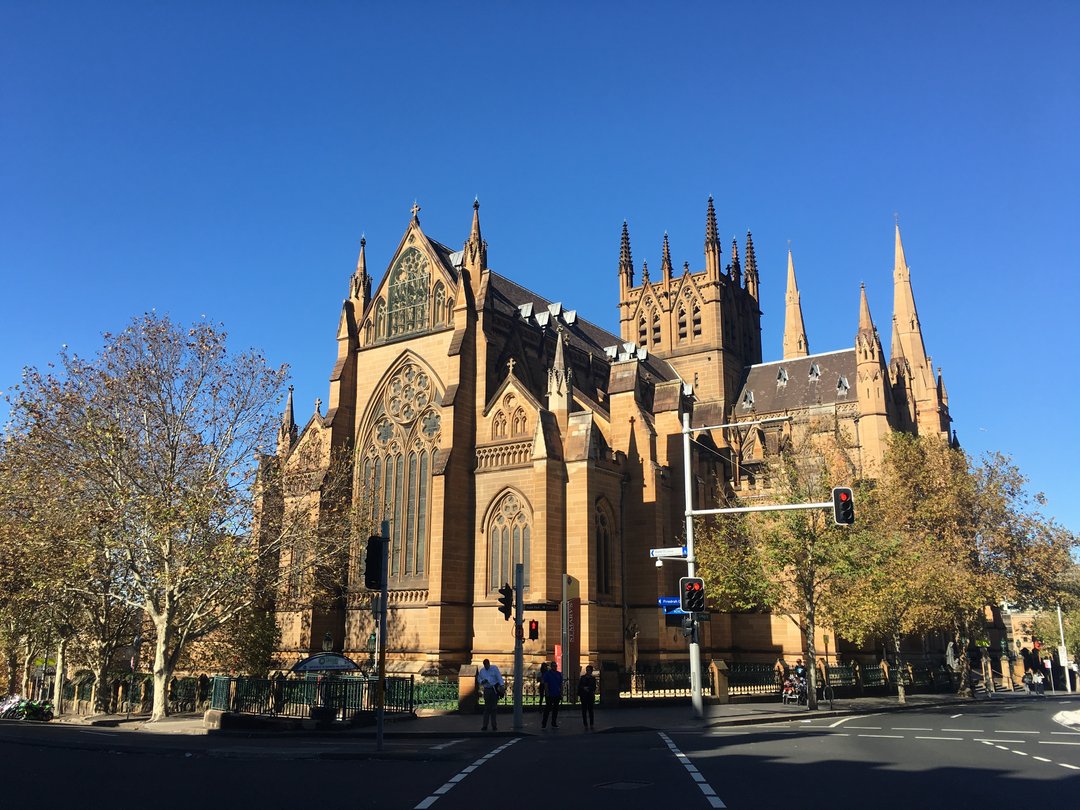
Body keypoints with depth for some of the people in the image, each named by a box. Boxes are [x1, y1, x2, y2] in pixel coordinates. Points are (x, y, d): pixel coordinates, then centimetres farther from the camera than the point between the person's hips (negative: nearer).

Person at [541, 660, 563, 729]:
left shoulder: (559, 674, 10)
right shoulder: (547, 674, -3)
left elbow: (561, 684, 13)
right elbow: (545, 684, -6)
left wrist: (561, 693, 7)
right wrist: (547, 693, -13)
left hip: (557, 695, 5)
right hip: (550, 695, -5)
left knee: (555, 709, 8)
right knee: (547, 709, -5)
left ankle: (554, 724, 16)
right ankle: (543, 724, -2)